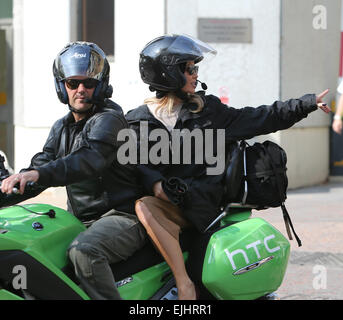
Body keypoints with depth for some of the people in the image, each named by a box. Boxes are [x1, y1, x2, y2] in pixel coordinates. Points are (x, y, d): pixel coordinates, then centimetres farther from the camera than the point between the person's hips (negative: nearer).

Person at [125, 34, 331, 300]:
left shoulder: (208, 109, 15)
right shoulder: (138, 121, 11)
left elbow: (259, 119, 17)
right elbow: (137, 162, 1)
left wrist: (307, 104, 17)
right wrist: (154, 182, -19)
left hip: (201, 204, 1)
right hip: (167, 198, 0)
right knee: (143, 207, -34)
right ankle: (183, 281, -34)